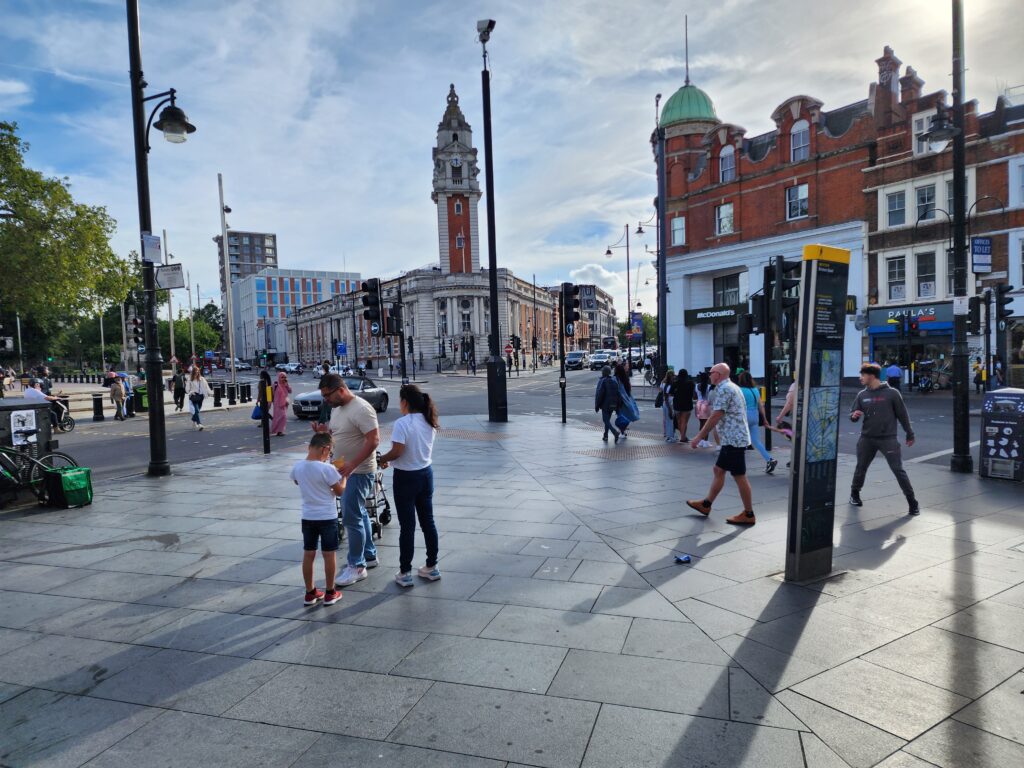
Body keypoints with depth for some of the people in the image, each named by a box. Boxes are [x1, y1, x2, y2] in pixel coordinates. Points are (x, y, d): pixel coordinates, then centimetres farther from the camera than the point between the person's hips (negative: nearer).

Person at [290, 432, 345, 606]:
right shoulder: (327, 469, -20)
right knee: (329, 555, 7)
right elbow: (340, 491, -10)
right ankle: (330, 593, 15)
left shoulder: (297, 467, -4)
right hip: (327, 517, -5)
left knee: (308, 555, 12)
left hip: (308, 517, 5)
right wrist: (343, 475, 3)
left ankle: (310, 593, 22)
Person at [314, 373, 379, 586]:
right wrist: (324, 430, -1)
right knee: (359, 514, 18)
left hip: (358, 472, -9)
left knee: (352, 518, -6)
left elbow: (374, 440, -25)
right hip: (344, 470, 9)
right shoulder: (336, 408, 9)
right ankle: (369, 556, 31)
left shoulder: (361, 409, -21)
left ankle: (357, 567, 6)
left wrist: (351, 465, -30)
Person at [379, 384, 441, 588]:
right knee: (428, 521, 15)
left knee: (407, 526, 3)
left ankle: (405, 573, 13)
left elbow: (397, 452, -22)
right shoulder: (429, 422, 3)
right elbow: (420, 446, 8)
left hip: (406, 477, -6)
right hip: (426, 473, 6)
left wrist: (382, 460, -5)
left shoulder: (402, 424, -19)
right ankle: (432, 567, 25)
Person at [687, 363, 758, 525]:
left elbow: (715, 417, -19)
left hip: (733, 439, -11)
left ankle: (748, 515, 5)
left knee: (739, 477, -3)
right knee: (719, 470, 15)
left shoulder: (723, 389, -14)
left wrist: (699, 437, -14)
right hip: (733, 438, 11)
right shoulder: (732, 387, 17)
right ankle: (706, 504, 24)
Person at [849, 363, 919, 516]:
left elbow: (902, 414, 1)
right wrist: (854, 416, -16)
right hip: (866, 439, 4)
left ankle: (912, 502, 4)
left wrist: (910, 434, 5)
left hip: (888, 438, -3)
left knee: (898, 470, -6)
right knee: (861, 468, 13)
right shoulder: (862, 395, 5)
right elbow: (853, 414, 8)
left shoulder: (891, 393, -6)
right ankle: (854, 494, 33)